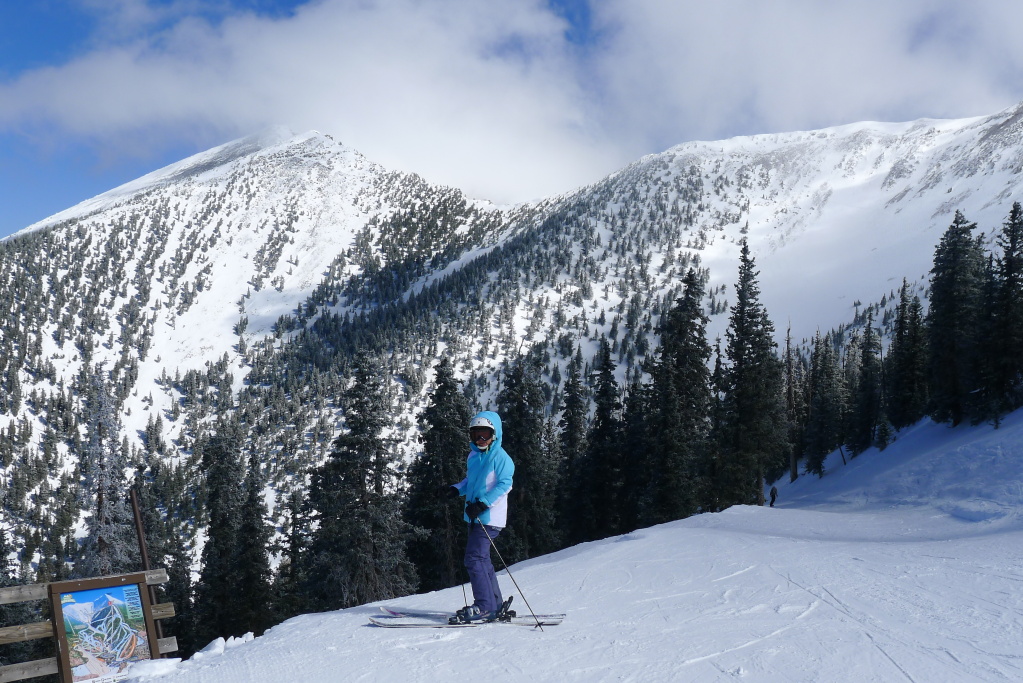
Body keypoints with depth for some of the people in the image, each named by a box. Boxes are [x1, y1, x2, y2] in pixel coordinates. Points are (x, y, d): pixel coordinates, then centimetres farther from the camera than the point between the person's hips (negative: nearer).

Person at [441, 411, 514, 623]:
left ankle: (484, 606, -10)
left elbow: (504, 484, -16)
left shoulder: (500, 457, -9)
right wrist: (457, 489, 7)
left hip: (489, 517, -9)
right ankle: (495, 603, 22)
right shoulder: (473, 456, 15)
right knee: (481, 559, 13)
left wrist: (483, 503, -24)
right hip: (476, 516, 9)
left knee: (474, 558, -13)